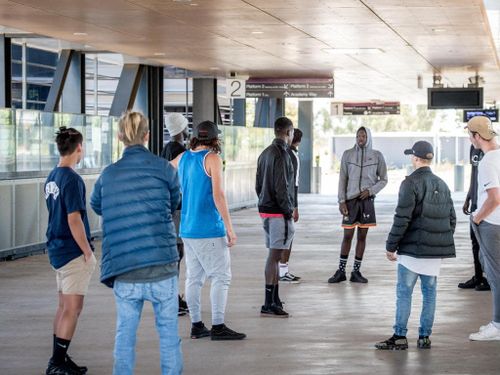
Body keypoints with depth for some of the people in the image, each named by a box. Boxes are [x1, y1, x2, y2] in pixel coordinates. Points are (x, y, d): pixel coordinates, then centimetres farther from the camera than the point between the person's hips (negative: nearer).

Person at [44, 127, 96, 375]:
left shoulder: (52, 177, 10)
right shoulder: (72, 180, -17)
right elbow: (74, 219, -21)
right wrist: (88, 252, -14)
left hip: (57, 249, 9)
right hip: (73, 252, -9)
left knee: (65, 305, 15)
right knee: (72, 308, -4)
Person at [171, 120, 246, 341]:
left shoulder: (182, 158, 9)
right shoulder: (212, 159, -11)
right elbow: (218, 196, -17)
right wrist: (230, 229, -14)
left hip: (187, 229, 7)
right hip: (209, 230, -7)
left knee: (194, 277, 10)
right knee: (221, 277, -3)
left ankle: (196, 325, 13)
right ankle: (218, 327, -5)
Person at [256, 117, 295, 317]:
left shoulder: (265, 153, 15)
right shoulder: (281, 154, -15)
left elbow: (258, 185, 18)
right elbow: (281, 187, -20)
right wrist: (288, 211, -15)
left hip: (265, 209, 10)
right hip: (278, 212, -10)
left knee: (275, 255, 16)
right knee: (274, 255, -8)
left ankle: (274, 299, 21)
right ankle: (269, 304, -8)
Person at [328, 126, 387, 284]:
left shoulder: (377, 156, 1)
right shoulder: (347, 154, 1)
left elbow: (383, 180, 6)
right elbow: (342, 179, 1)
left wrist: (370, 190, -10)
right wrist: (341, 201, -6)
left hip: (367, 200, 1)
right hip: (350, 200, -1)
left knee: (362, 236, 4)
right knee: (347, 236, 1)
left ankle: (356, 272, 11)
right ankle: (341, 271, 8)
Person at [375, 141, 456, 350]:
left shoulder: (411, 183, -11)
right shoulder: (442, 185, 12)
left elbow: (402, 219, -15)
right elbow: (451, 218, 15)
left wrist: (391, 246, -8)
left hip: (413, 247, -6)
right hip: (437, 249, 6)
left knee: (404, 292, 0)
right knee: (429, 291, 10)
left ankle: (400, 337, 1)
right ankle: (425, 337, 12)